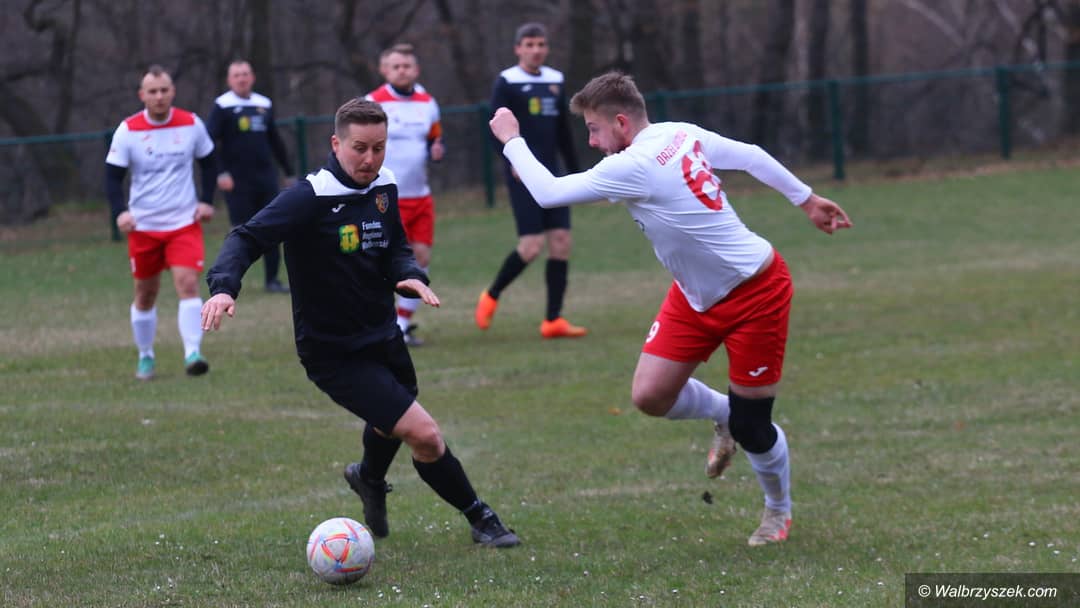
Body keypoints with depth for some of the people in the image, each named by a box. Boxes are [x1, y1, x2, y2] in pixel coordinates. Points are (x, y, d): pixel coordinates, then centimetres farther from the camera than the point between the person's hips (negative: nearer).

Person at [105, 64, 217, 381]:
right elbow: (113, 176, -5)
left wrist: (207, 201, 2)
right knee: (145, 294, 9)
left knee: (188, 283, -18)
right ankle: (145, 357, 26)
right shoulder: (127, 130, -7)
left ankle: (192, 354, -22)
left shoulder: (191, 124, -2)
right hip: (143, 225, 0)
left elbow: (208, 162, 13)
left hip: (184, 223, 0)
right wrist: (120, 211, -22)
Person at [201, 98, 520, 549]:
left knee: (390, 425, 33)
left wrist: (410, 275, -12)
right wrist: (223, 286, -44)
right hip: (334, 354, -8)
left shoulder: (383, 189, -1)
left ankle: (370, 479, 66)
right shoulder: (311, 198, -23)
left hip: (383, 337, 8)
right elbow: (248, 237, -26)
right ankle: (479, 519, 5)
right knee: (424, 435, -16)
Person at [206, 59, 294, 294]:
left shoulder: (264, 105, 12)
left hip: (266, 176, 5)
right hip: (237, 181, -5)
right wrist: (220, 173, -20)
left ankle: (272, 279, 12)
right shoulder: (223, 106, -4)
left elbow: (275, 142, 22)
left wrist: (289, 173, 22)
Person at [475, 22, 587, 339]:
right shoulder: (507, 83, -4)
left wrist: (575, 171, 20)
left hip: (551, 174, 6)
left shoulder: (555, 81, 13)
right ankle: (491, 297, 9)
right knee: (532, 245, -13)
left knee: (561, 241, -2)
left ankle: (553, 320, 1)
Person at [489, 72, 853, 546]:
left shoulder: (632, 168, -28)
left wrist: (511, 140, -7)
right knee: (650, 395, 0)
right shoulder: (683, 134, -4)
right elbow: (752, 157, 7)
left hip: (755, 293, -9)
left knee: (749, 427, 1)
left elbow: (547, 193, -22)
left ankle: (779, 510, 26)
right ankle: (723, 414, 29)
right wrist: (807, 199, 20)